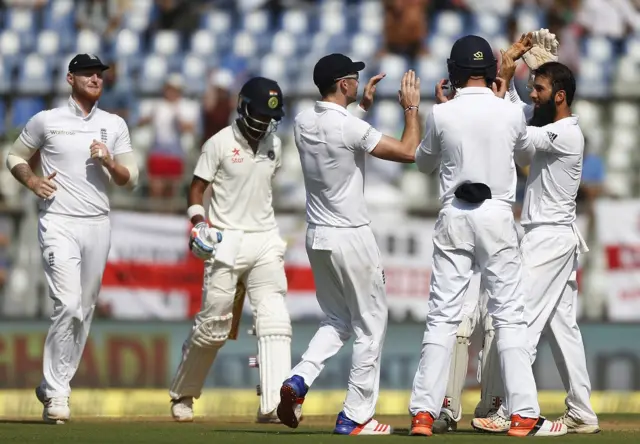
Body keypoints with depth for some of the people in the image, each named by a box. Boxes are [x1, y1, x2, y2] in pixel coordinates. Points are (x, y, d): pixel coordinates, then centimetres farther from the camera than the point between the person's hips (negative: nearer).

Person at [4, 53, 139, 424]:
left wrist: (109, 162, -10)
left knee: (84, 311, 7)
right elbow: (16, 157, 13)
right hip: (59, 223, -4)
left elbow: (131, 180, 10)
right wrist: (33, 182, -6)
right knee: (69, 305, -17)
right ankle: (57, 393, -10)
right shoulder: (46, 121, 2)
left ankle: (55, 386, 21)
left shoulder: (115, 126, 10)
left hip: (98, 225, 4)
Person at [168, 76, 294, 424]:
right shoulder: (220, 144, -7)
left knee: (274, 319, -11)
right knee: (213, 325, 1)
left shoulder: (274, 145, 9)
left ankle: (274, 404, -17)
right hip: (226, 242, -4)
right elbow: (197, 188, -5)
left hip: (265, 242, 4)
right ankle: (182, 394, 22)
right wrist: (199, 223, -20)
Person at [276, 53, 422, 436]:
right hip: (351, 237, -7)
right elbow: (409, 152, -14)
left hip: (317, 237, 7)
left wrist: (363, 106, 26)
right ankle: (355, 416, 5)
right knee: (370, 325, 5)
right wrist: (412, 107, -2)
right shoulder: (351, 128, -19)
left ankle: (299, 380, -4)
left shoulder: (304, 122, 3)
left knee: (338, 320, 20)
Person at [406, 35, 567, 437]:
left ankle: (424, 412, -2)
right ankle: (524, 415, -2)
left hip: (454, 218, 1)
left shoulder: (442, 115, -3)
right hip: (497, 216, -1)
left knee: (442, 315, 3)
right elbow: (526, 156, 19)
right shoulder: (511, 113, -2)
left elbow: (424, 163, 15)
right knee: (509, 315, 2)